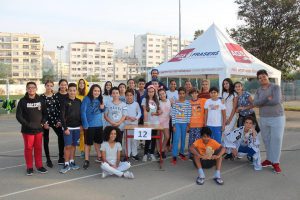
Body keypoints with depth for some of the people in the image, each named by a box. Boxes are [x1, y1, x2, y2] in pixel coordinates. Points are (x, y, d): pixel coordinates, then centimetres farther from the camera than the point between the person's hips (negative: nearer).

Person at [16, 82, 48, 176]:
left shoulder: (40, 100, 4)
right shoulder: (23, 101, -4)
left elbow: (44, 113, 11)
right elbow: (18, 115, -6)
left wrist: (43, 122, -3)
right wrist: (27, 124, -13)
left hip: (39, 129, 3)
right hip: (27, 130, -2)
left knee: (38, 148, 10)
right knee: (28, 148, 5)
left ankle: (39, 166, 22)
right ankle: (29, 167, 18)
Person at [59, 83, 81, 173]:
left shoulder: (78, 101, 7)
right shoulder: (65, 102, -5)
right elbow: (62, 116, -8)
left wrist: (81, 125, 6)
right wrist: (65, 128, -13)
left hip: (77, 127, 4)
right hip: (68, 127, -4)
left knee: (74, 145, 10)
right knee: (68, 146, -4)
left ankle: (72, 162, 21)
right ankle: (66, 164, 5)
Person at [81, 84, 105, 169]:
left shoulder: (99, 100, 6)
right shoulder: (87, 99, -12)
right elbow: (83, 112, -16)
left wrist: (102, 108, -6)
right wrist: (85, 124, -19)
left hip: (99, 124, 6)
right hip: (89, 125, -6)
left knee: (98, 141, 18)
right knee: (88, 142, 2)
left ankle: (99, 157, 32)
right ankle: (86, 160, 10)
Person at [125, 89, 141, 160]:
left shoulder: (136, 104, 1)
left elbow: (139, 113, 5)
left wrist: (136, 118, -12)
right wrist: (125, 117, -16)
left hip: (135, 123, 1)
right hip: (126, 123, -1)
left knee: (135, 139, 5)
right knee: (127, 139, 5)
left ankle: (134, 154, 17)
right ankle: (127, 154, 15)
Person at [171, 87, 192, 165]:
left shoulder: (188, 103, 1)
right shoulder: (175, 103, -1)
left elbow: (189, 114, 1)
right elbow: (173, 114, -2)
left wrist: (188, 124, -2)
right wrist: (173, 124, -6)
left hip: (184, 123, 2)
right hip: (177, 123, -2)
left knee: (183, 139, 12)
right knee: (176, 139, -9)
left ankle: (181, 153, 30)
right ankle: (174, 156, -6)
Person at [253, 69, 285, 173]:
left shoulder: (275, 87, -7)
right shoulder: (258, 90, 7)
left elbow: (276, 101, -22)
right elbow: (255, 103, -8)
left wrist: (262, 102, -12)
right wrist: (267, 99, -20)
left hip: (277, 117, -5)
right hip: (263, 118, 5)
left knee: (276, 140, -3)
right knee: (266, 140, 10)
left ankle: (275, 162, 5)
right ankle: (269, 159, 24)